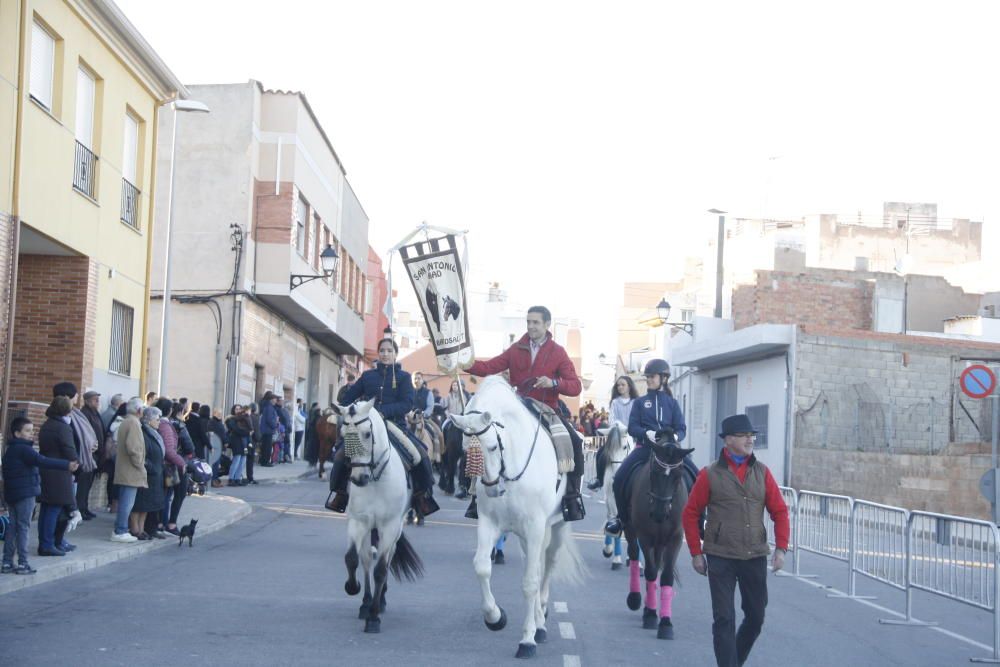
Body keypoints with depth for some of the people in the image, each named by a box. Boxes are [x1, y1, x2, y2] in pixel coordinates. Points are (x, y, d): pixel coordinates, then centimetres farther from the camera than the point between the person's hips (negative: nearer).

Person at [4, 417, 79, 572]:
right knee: (23, 526, -5)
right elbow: (43, 462, -27)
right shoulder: (24, 449, -15)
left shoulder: (10, 450, 15)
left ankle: (7, 562, 12)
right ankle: (22, 563, -4)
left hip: (11, 494, 9)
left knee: (13, 527, 11)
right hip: (25, 493, -9)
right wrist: (66, 465, -33)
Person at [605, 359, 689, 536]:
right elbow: (632, 427, 4)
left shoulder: (672, 403, 14)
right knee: (620, 477, -21)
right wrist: (647, 433, -18)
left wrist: (675, 436, -18)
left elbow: (681, 428, 7)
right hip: (645, 446, 0)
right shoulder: (640, 402, 14)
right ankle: (622, 517, 0)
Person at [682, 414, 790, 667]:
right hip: (721, 559, -3)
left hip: (755, 557, 4)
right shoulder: (710, 475, -3)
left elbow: (780, 511, 6)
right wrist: (696, 553, -3)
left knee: (756, 617, 12)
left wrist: (781, 548, -4)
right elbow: (690, 514, 1)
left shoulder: (762, 473, 5)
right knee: (724, 619, -3)